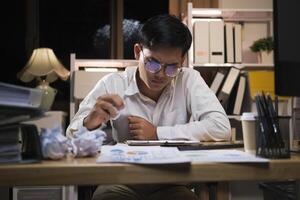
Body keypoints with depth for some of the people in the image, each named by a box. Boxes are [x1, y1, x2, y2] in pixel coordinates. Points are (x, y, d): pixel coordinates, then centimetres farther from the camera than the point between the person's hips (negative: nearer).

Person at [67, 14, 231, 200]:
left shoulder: (189, 80, -5)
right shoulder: (112, 84, -6)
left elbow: (221, 128, -17)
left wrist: (157, 133, -16)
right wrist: (89, 124, -28)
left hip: (172, 183, 1)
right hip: (121, 183, 0)